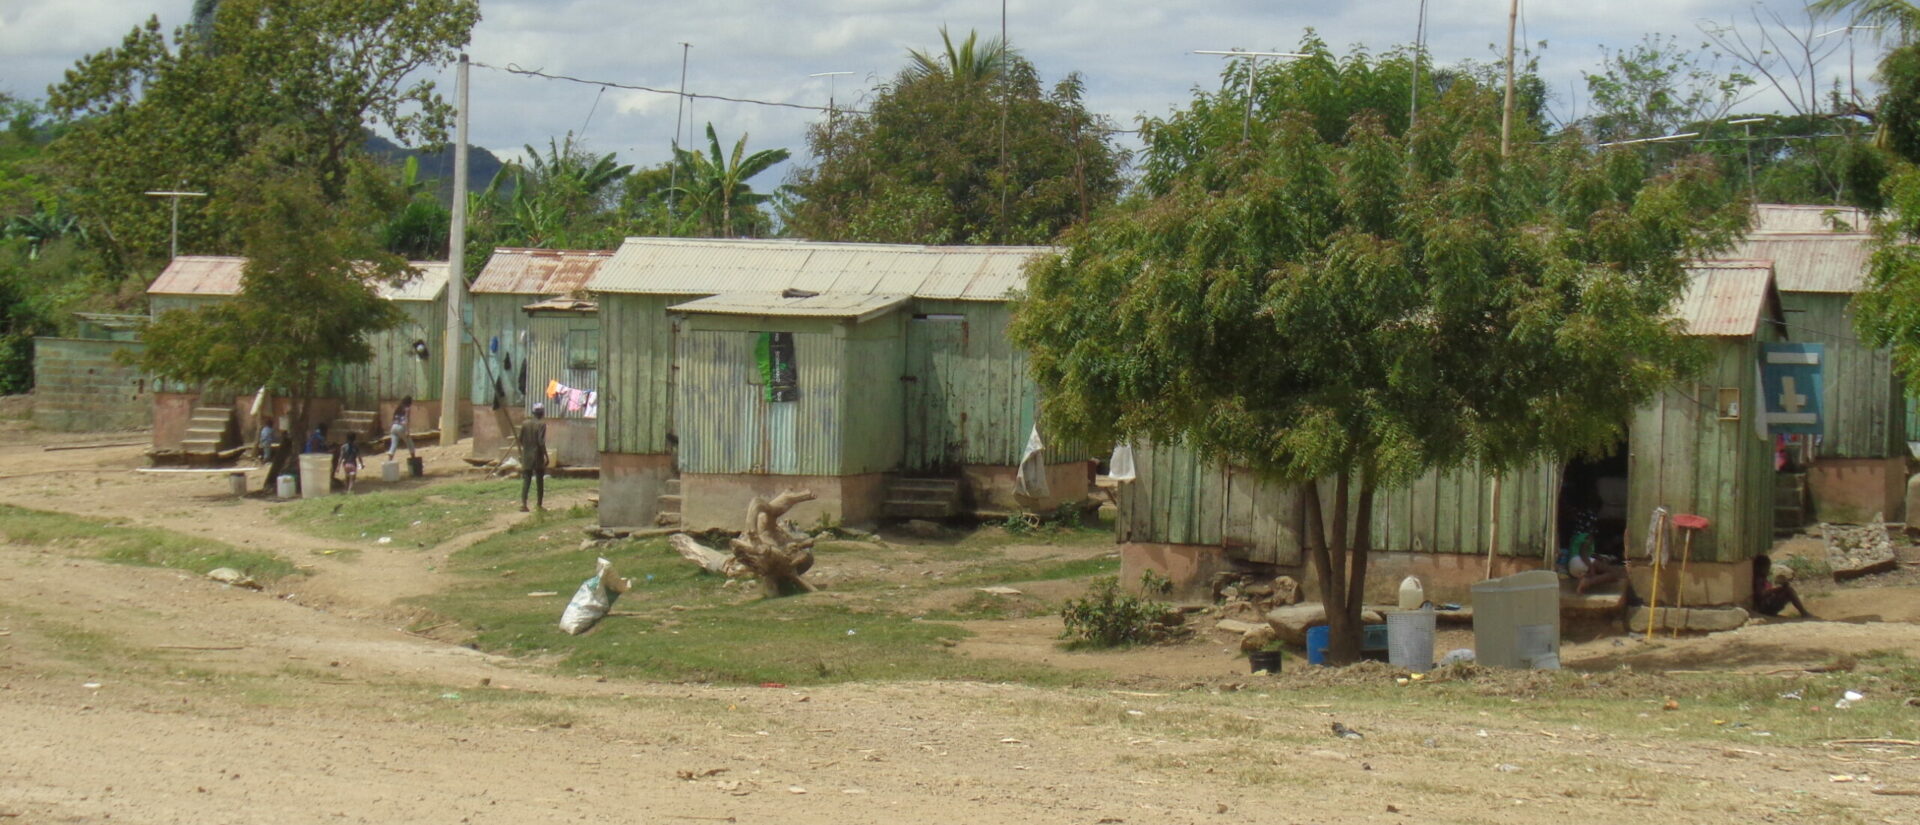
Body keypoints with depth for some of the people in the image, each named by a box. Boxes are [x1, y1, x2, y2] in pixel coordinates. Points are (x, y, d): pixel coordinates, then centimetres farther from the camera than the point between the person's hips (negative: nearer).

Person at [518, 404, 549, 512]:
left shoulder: (525, 423, 4)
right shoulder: (541, 425, -10)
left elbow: (520, 439, 7)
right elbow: (541, 442, -17)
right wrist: (546, 455, -11)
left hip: (526, 457, 4)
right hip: (538, 457, -4)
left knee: (526, 480, 2)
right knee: (539, 481, 7)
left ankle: (523, 504, -10)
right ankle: (539, 504, 10)